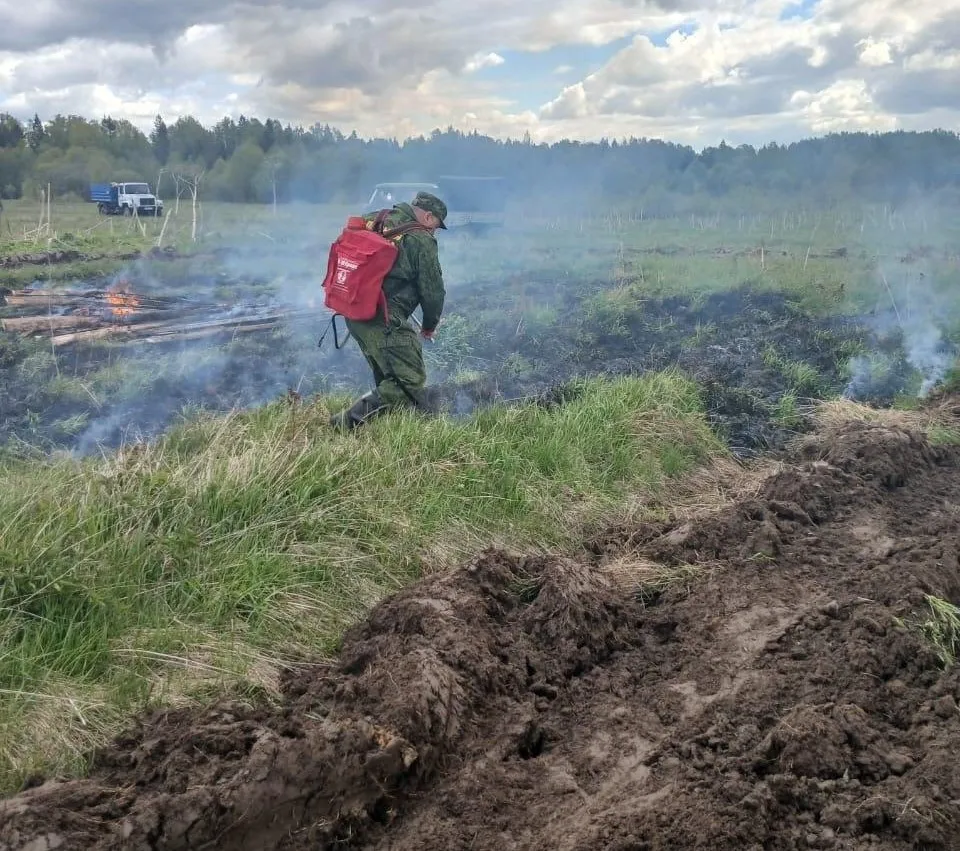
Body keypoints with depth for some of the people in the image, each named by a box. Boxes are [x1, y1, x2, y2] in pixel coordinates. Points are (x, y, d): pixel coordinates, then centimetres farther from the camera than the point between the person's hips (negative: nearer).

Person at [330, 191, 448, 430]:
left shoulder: (372, 221, 14)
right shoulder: (422, 240, -8)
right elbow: (432, 290, -3)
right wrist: (430, 325, 15)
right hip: (384, 320, -9)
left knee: (387, 377, 24)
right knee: (410, 383, -6)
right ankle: (350, 422, -17)